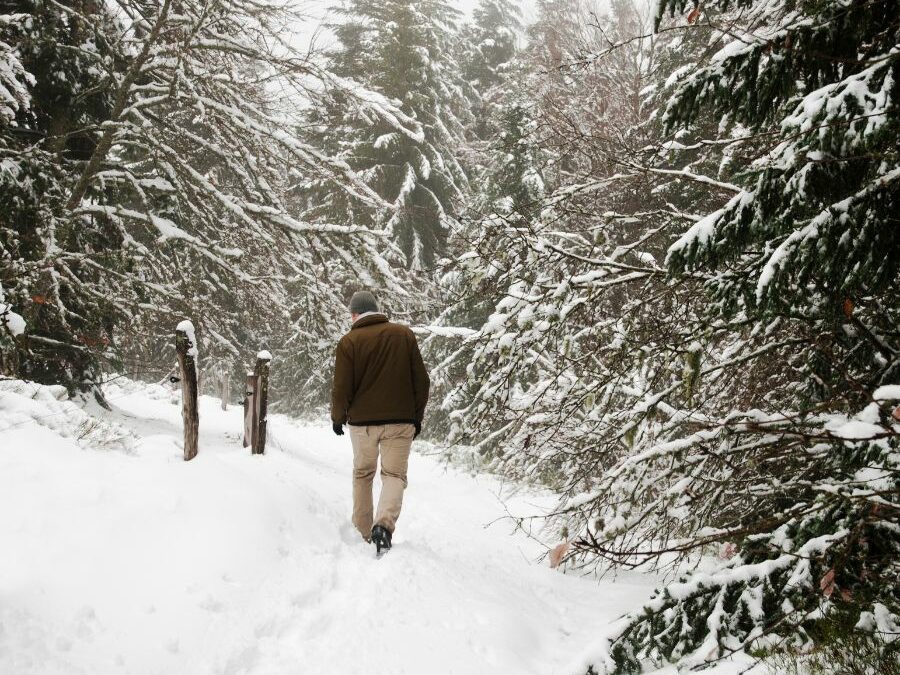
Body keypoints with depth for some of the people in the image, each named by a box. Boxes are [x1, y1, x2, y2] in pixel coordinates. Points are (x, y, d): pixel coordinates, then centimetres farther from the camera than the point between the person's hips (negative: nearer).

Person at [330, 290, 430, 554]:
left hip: (362, 422, 0)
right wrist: (417, 417, 13)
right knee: (394, 474, 3)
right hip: (400, 422, 0)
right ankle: (384, 524, -21)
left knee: (362, 474, 17)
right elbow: (422, 381, 3)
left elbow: (342, 389, -5)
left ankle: (363, 532, 21)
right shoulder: (404, 334, 2)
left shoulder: (349, 341, -5)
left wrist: (338, 418, 12)